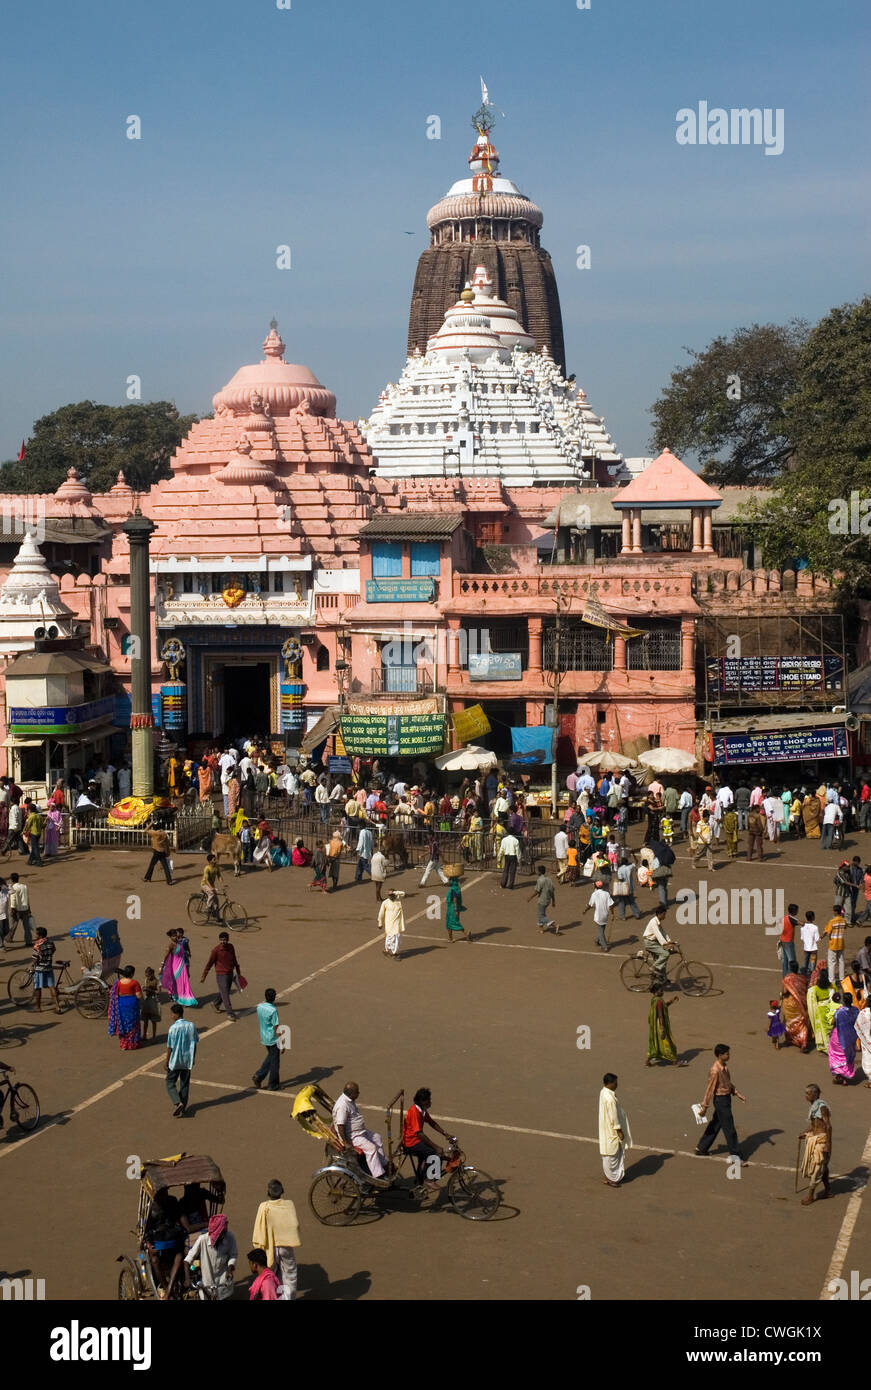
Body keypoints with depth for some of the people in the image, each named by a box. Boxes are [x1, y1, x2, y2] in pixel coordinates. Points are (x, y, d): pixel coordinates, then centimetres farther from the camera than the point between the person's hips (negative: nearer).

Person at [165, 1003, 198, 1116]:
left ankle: (178, 1103, -9)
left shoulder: (173, 1028, -19)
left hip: (175, 1061, -5)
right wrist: (193, 1058, 17)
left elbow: (170, 1047, -14)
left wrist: (167, 1062, -3)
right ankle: (183, 1108, 23)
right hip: (187, 1061, 5)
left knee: (170, 1083, 10)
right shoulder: (191, 1026, -4)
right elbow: (194, 1044, 4)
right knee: (185, 1084, 16)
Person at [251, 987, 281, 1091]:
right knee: (274, 1061, 9)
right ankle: (273, 1085, 20)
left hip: (264, 1038, 7)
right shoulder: (273, 1010, -25)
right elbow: (276, 1028, -22)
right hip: (273, 1039, -7)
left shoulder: (259, 1007, -6)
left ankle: (258, 1076, 16)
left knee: (270, 1057, 26)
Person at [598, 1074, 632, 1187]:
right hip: (611, 1131, -10)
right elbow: (613, 1117, -25)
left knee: (611, 1154, 21)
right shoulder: (610, 1098, -30)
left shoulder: (604, 1092, 1)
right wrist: (619, 1131, -16)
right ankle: (610, 1179, 17)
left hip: (608, 1128, 10)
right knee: (612, 1154, 5)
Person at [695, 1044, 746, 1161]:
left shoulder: (725, 1066, 4)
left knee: (715, 1125, 19)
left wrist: (738, 1094, 14)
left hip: (726, 1098, 9)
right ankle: (734, 1154, 11)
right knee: (729, 1128, 0)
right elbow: (710, 1089, -20)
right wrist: (704, 1107, -15)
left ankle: (701, 1148, 31)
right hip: (720, 1100, -9)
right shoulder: (715, 1071, -24)